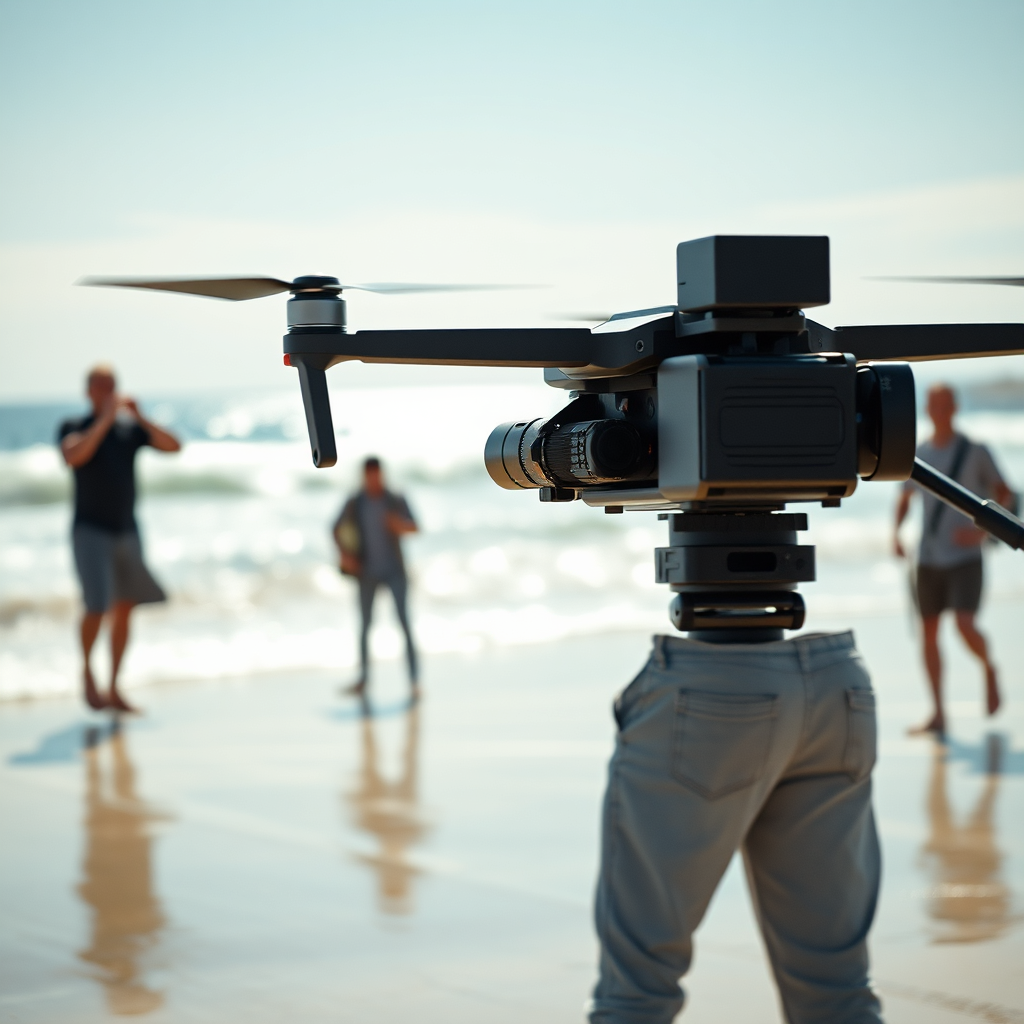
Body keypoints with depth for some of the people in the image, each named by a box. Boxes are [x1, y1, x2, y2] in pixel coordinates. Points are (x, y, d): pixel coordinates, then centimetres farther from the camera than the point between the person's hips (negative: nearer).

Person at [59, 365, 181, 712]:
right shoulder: (73, 428, -4)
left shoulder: (131, 429, 6)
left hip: (127, 531, 5)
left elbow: (173, 446, -6)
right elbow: (73, 456, -25)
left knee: (125, 609, 4)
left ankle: (114, 690, 12)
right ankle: (87, 670, 12)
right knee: (97, 608, -15)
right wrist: (105, 419, -26)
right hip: (90, 531, -4)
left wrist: (139, 416, -16)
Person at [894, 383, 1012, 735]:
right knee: (928, 633, 2)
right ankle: (938, 715, 10)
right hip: (929, 558, 4)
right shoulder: (918, 454, 7)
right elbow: (905, 499, 19)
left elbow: (1004, 493, 3)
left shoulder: (975, 452, -3)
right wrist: (896, 532, 2)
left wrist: (983, 531, -11)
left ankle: (989, 670, 15)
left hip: (965, 557, -4)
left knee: (965, 625, -18)